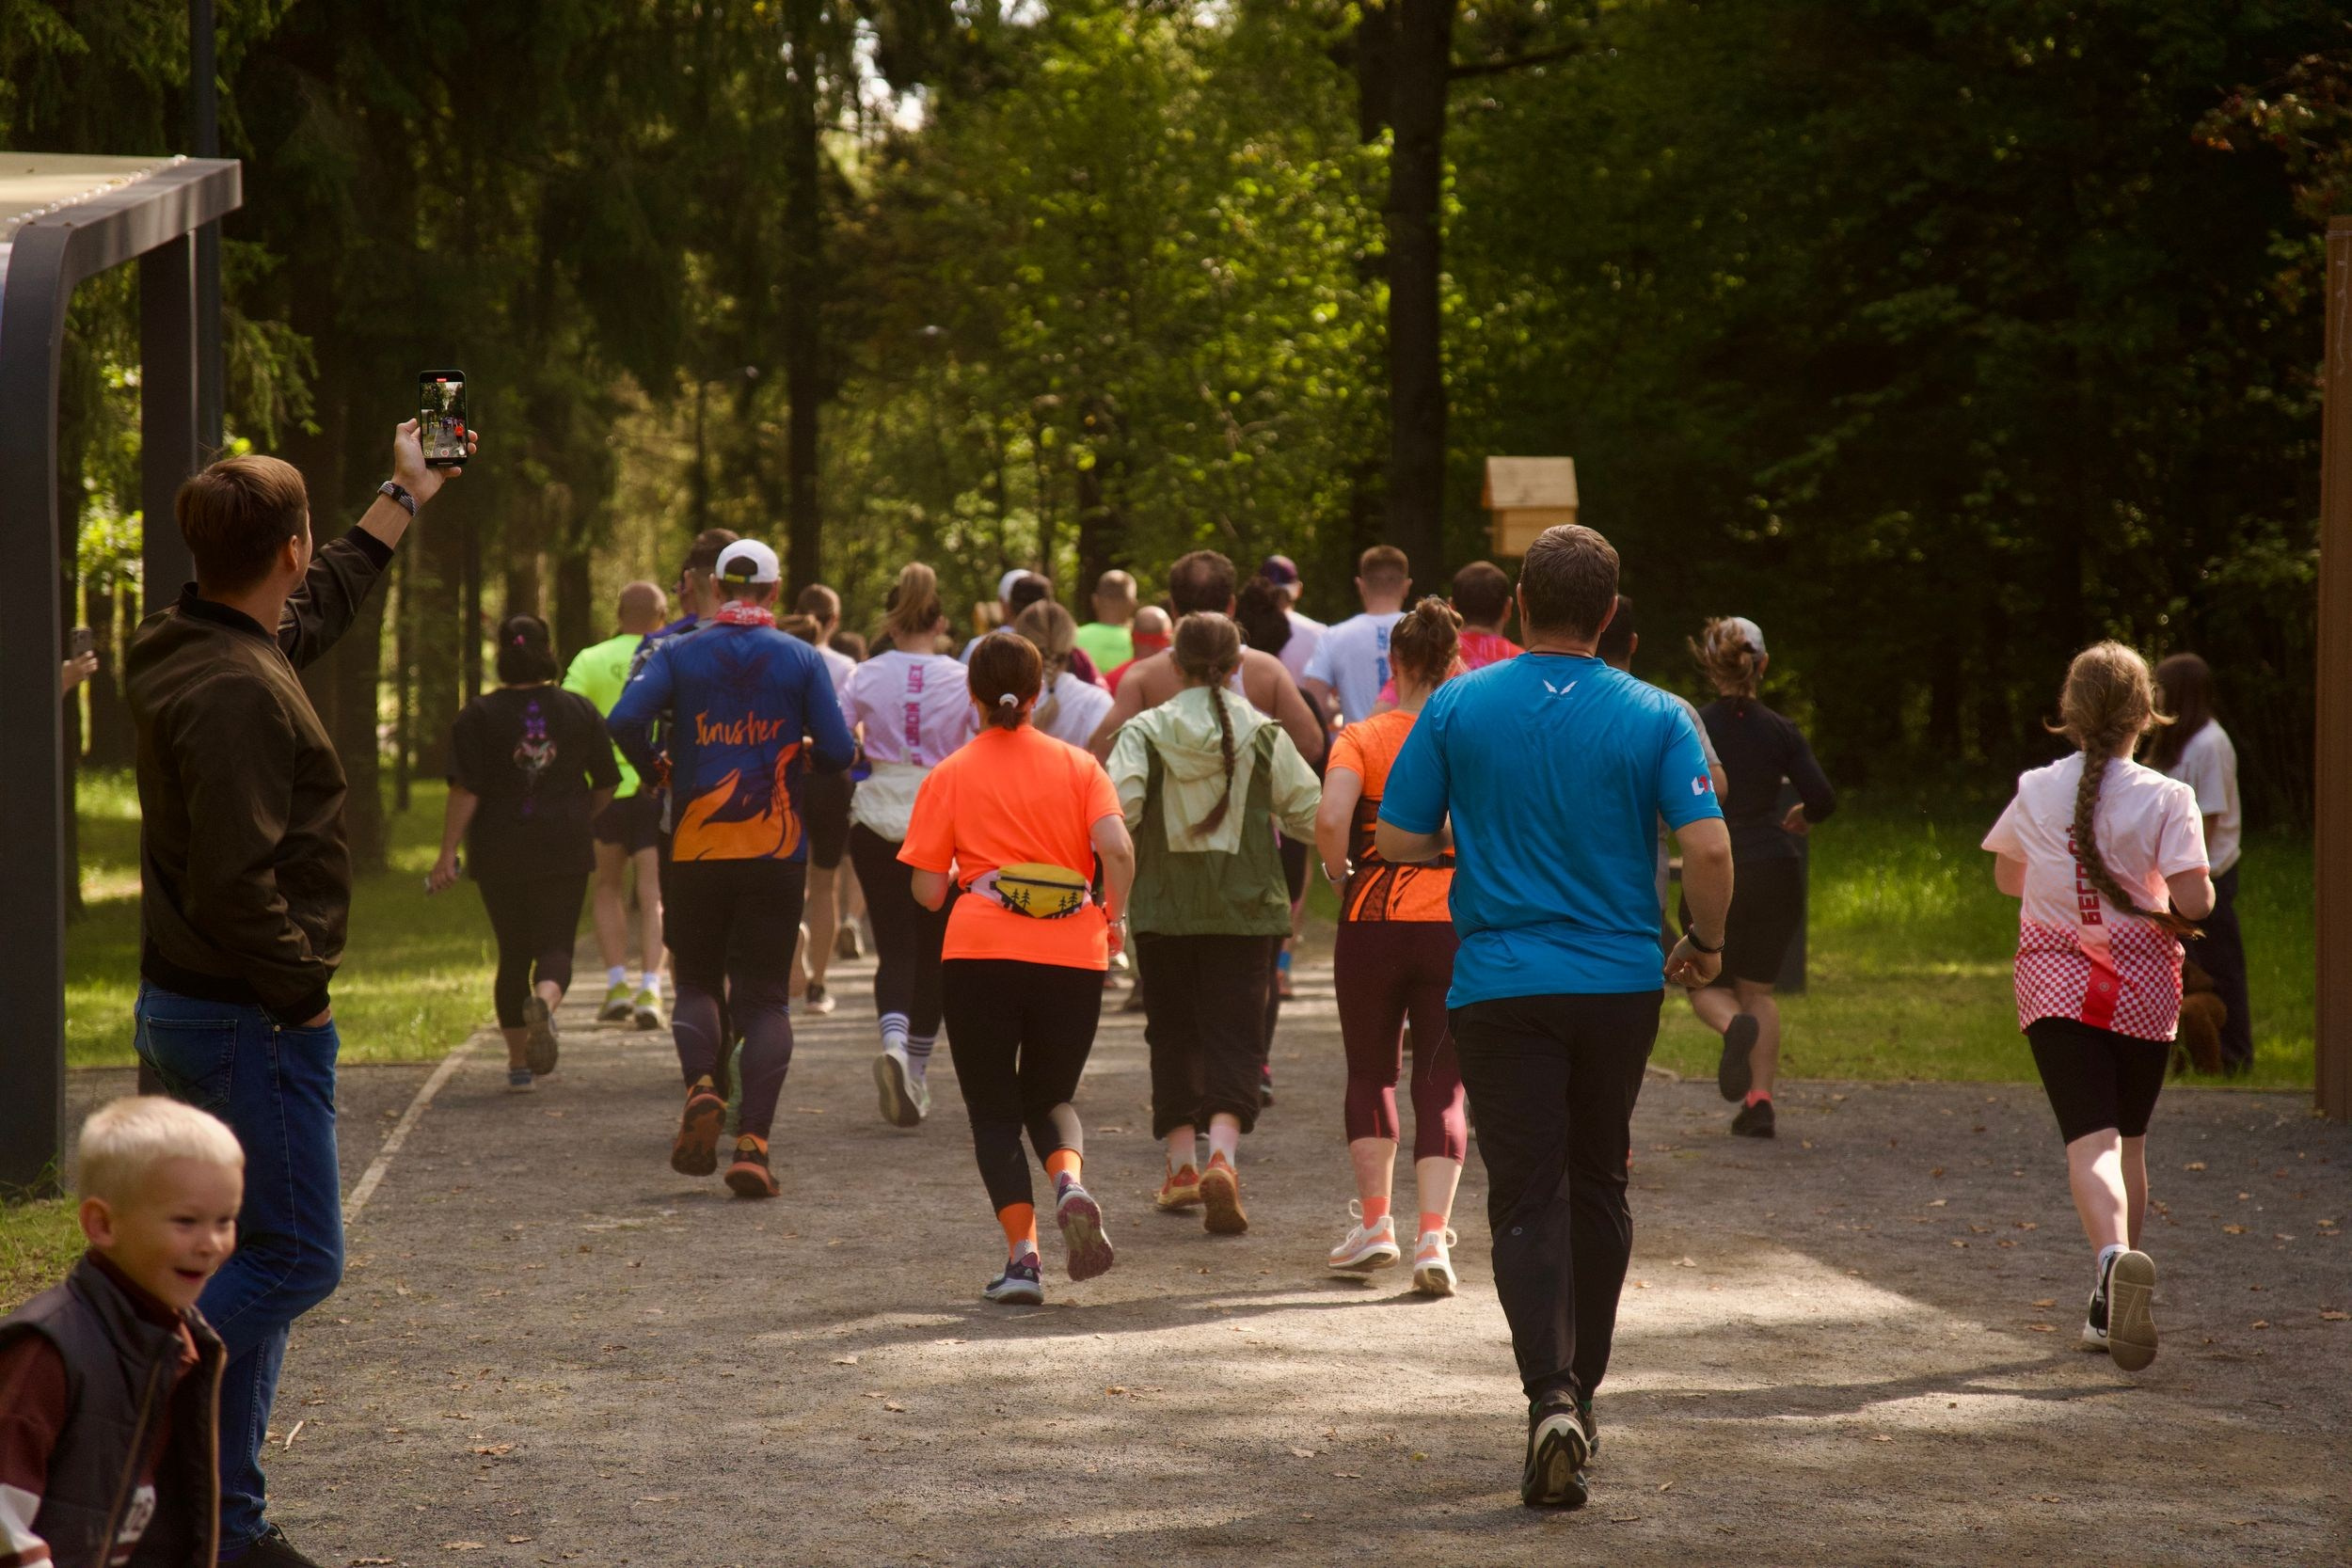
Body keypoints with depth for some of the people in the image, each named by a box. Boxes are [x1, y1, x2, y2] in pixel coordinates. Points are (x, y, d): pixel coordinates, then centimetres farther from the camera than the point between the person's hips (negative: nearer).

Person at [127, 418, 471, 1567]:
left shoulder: (197, 653, 10)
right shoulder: (237, 692, -22)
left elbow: (319, 605, 32)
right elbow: (235, 882, -28)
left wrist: (403, 500, 39)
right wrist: (303, 991, -15)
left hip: (186, 1011, 10)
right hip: (250, 1021, -10)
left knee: (256, 1256, 14)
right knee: (295, 1260, -6)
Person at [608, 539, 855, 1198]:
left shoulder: (679, 654, 1)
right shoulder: (801, 659, 1)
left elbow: (625, 720, -13)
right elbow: (837, 752, -4)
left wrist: (656, 768, 6)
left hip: (696, 847, 0)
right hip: (777, 849, 0)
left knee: (697, 982, 16)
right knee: (765, 996, 4)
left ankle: (701, 1086, -13)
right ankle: (752, 1142, -9)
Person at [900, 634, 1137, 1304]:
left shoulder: (949, 777, 4)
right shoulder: (1078, 765, 6)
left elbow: (928, 891, 0)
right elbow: (1117, 849, -10)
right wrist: (1112, 919, 6)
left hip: (981, 954, -2)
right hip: (1073, 956, 2)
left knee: (994, 1109, 9)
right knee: (1051, 1094, 19)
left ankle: (1022, 1253, -7)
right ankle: (1071, 1182, -14)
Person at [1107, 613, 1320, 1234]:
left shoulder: (1144, 731, -4)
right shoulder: (1264, 736, -1)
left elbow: (1117, 810, -14)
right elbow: (1310, 815, 0)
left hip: (1164, 908, 0)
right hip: (1245, 907, 0)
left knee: (1173, 1033, 15)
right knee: (1233, 1036, -1)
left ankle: (1182, 1165, 15)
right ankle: (1223, 1158, -22)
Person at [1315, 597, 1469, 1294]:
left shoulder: (1363, 738, -4)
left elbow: (1331, 817, -21)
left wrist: (1337, 872, -3)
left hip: (1373, 924, -1)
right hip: (1458, 928, 1)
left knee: (1371, 1073, 18)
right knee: (1442, 1086, 5)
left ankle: (1374, 1225, 17)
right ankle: (1433, 1237, -8)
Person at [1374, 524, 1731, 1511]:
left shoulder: (1457, 707, -3)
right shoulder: (1655, 717, -4)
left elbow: (1396, 842, -2)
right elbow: (1708, 847, -12)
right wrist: (1704, 943, 6)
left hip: (1500, 985, -1)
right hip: (1621, 984, 1)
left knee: (1528, 1200, -2)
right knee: (1598, 1187, 19)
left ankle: (1552, 1397, -21)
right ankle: (1580, 1390, 29)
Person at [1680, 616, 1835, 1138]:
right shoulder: (1781, 731, 1)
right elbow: (1823, 798, -5)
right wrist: (1800, 817, 16)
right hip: (1776, 869, 2)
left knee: (1706, 984, 14)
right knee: (1758, 989, 15)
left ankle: (1735, 1027, -22)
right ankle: (1760, 1100, 0)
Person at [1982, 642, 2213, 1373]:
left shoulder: (2035, 792, -1)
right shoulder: (2165, 799, -9)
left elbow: (2008, 877, 15)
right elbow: (2194, 900, -16)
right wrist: (2159, 905, 6)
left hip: (2055, 980, 0)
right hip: (2142, 984, 0)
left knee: (2090, 1138, -10)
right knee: (2128, 1139, 16)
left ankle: (2115, 1256, -40)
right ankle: (2108, 1309, 20)